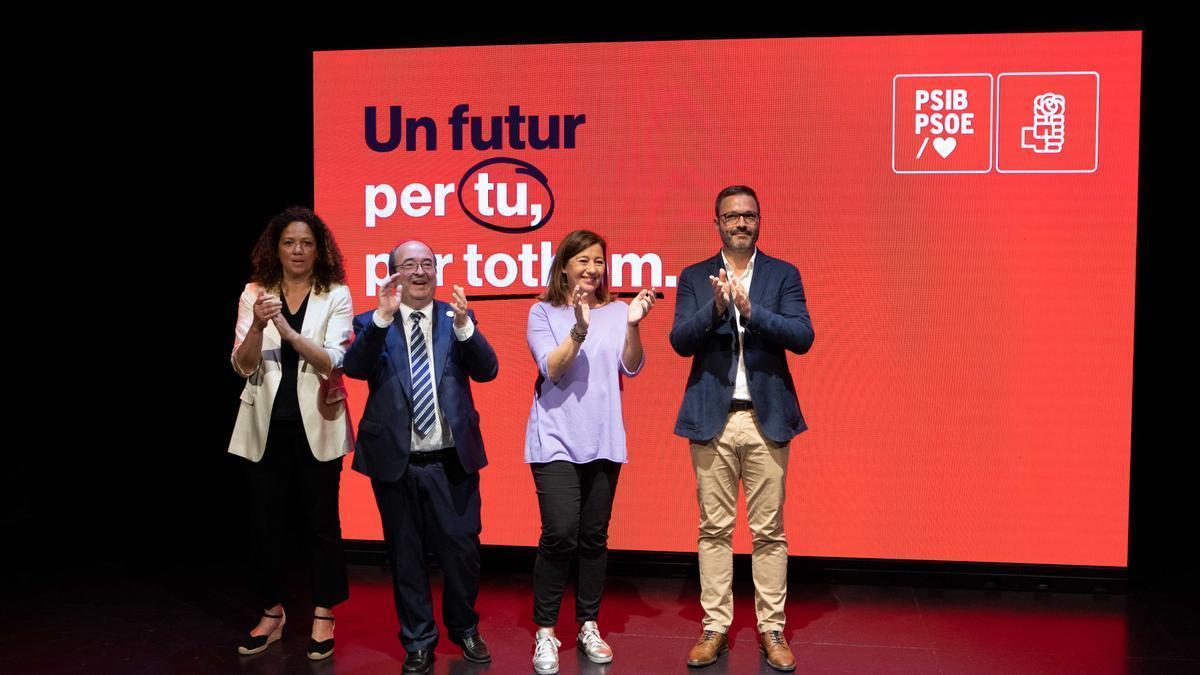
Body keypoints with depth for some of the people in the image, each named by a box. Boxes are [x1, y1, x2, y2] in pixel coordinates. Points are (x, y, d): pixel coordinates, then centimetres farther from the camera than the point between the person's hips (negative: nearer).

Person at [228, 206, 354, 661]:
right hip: (267, 423, 2)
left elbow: (334, 362, -13)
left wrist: (288, 331, -26)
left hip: (316, 423, -2)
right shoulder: (255, 293, 2)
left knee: (321, 520, 5)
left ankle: (323, 615, 19)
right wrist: (258, 326, -23)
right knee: (264, 520, 9)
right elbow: (242, 366, -4)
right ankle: (271, 613, 25)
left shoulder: (336, 296, -3)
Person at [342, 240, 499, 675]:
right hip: (396, 460, 0)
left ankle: (464, 629, 32)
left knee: (462, 550, 7)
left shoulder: (458, 320, 5)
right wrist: (384, 316, -26)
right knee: (406, 556, 11)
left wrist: (463, 324, -23)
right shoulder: (372, 323, 3)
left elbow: (487, 370, -7)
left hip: (452, 460, 0)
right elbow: (355, 367, -14)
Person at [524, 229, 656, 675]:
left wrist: (633, 324, -22)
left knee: (594, 537, 9)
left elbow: (631, 367, -5)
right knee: (560, 535, -12)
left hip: (603, 441, 3)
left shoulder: (616, 312, 5)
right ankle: (545, 632, 4)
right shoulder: (543, 313, 0)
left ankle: (588, 626, 24)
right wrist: (579, 329, -25)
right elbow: (551, 369, -11)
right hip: (556, 440, -3)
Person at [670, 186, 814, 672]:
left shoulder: (783, 275, 5)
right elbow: (680, 341, -4)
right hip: (712, 417, 1)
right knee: (714, 530, 7)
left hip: (767, 418, 0)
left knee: (769, 531, 5)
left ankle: (772, 630, 15)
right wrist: (715, 306, -20)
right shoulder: (694, 278, 7)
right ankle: (715, 627, 17)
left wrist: (751, 310, -21)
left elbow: (802, 337, -7)